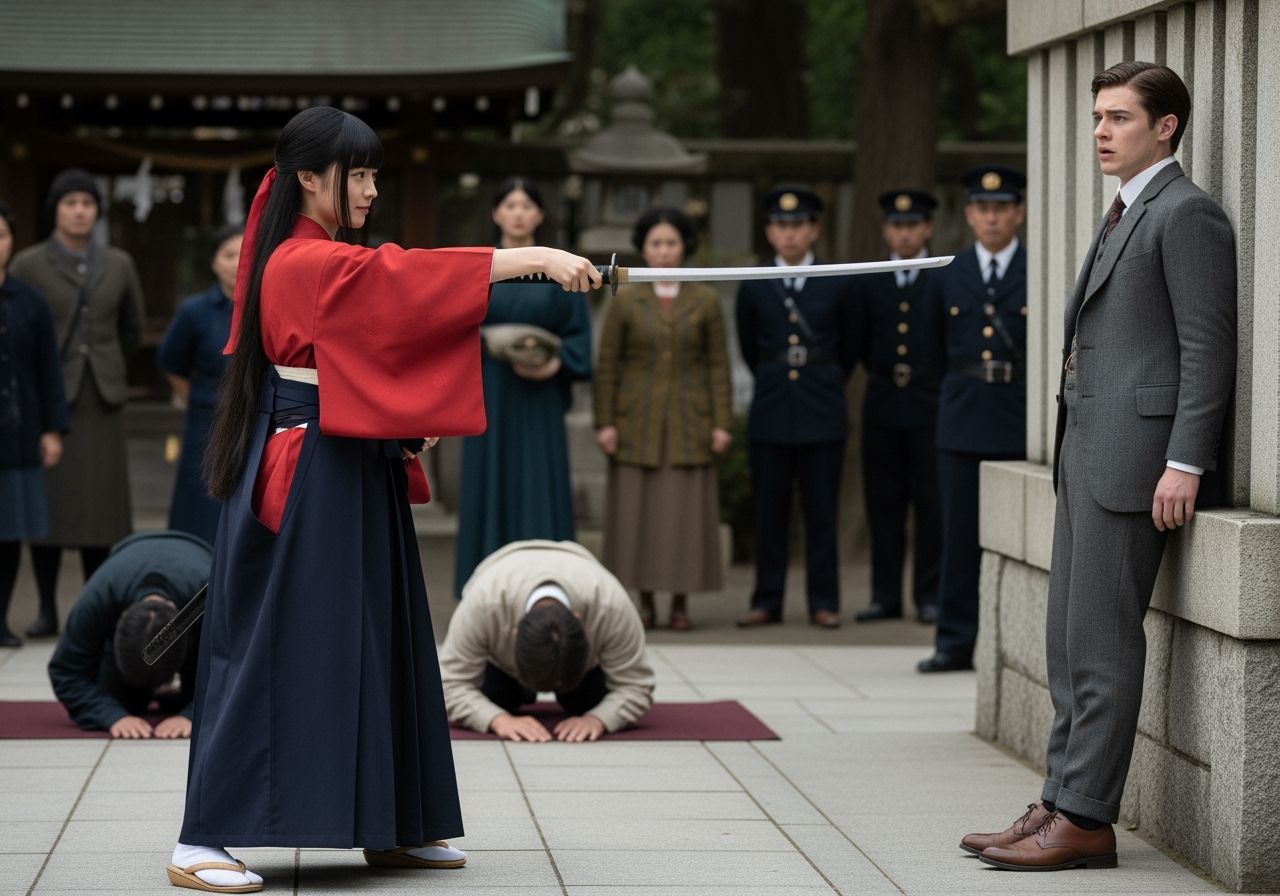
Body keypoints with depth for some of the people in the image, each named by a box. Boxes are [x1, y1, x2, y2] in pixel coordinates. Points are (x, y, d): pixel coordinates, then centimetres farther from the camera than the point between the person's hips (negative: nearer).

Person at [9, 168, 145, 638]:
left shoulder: (119, 265, 8)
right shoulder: (29, 264, -1)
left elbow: (132, 330, 20)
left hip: (100, 403, 2)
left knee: (100, 504, 0)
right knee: (48, 503, -2)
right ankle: (47, 609, 5)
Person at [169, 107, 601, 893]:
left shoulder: (332, 261, 14)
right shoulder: (303, 264, -17)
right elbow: (407, 276, -29)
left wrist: (405, 426, 4)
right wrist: (535, 258, -33)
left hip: (356, 478, 10)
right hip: (307, 480, -10)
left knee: (378, 644, 13)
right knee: (273, 650, -9)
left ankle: (391, 827, 21)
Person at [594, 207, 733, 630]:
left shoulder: (705, 301, 3)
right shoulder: (624, 300, 2)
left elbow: (718, 365, 3)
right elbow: (606, 365, 2)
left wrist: (722, 423, -3)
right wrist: (604, 422, -5)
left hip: (689, 421, 0)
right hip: (637, 421, 0)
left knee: (686, 510, -1)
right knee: (637, 511, 0)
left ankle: (681, 602, 6)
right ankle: (645, 601, 8)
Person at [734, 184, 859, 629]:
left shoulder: (838, 285, 3)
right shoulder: (753, 287, 5)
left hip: (822, 414, -1)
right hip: (770, 415, 1)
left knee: (822, 514, 1)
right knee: (769, 514, 4)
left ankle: (823, 602, 8)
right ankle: (767, 601, 11)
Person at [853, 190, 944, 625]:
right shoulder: (868, 283, 11)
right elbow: (862, 344, 14)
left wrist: (938, 385, -4)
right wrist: (884, 374, 4)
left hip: (930, 406, -3)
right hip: (883, 407, 3)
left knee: (931, 504, -2)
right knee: (883, 504, 4)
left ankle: (929, 596, 4)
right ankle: (886, 595, 10)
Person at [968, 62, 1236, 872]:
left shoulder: (1186, 215, -10)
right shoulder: (1128, 213, 20)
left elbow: (1208, 346, -15)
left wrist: (1185, 463, -20)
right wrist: (1076, 451, 19)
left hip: (1135, 454, -10)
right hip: (1087, 451, 10)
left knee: (1101, 643, -8)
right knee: (1071, 643, 11)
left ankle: (1087, 821, -4)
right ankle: (1060, 806, 17)